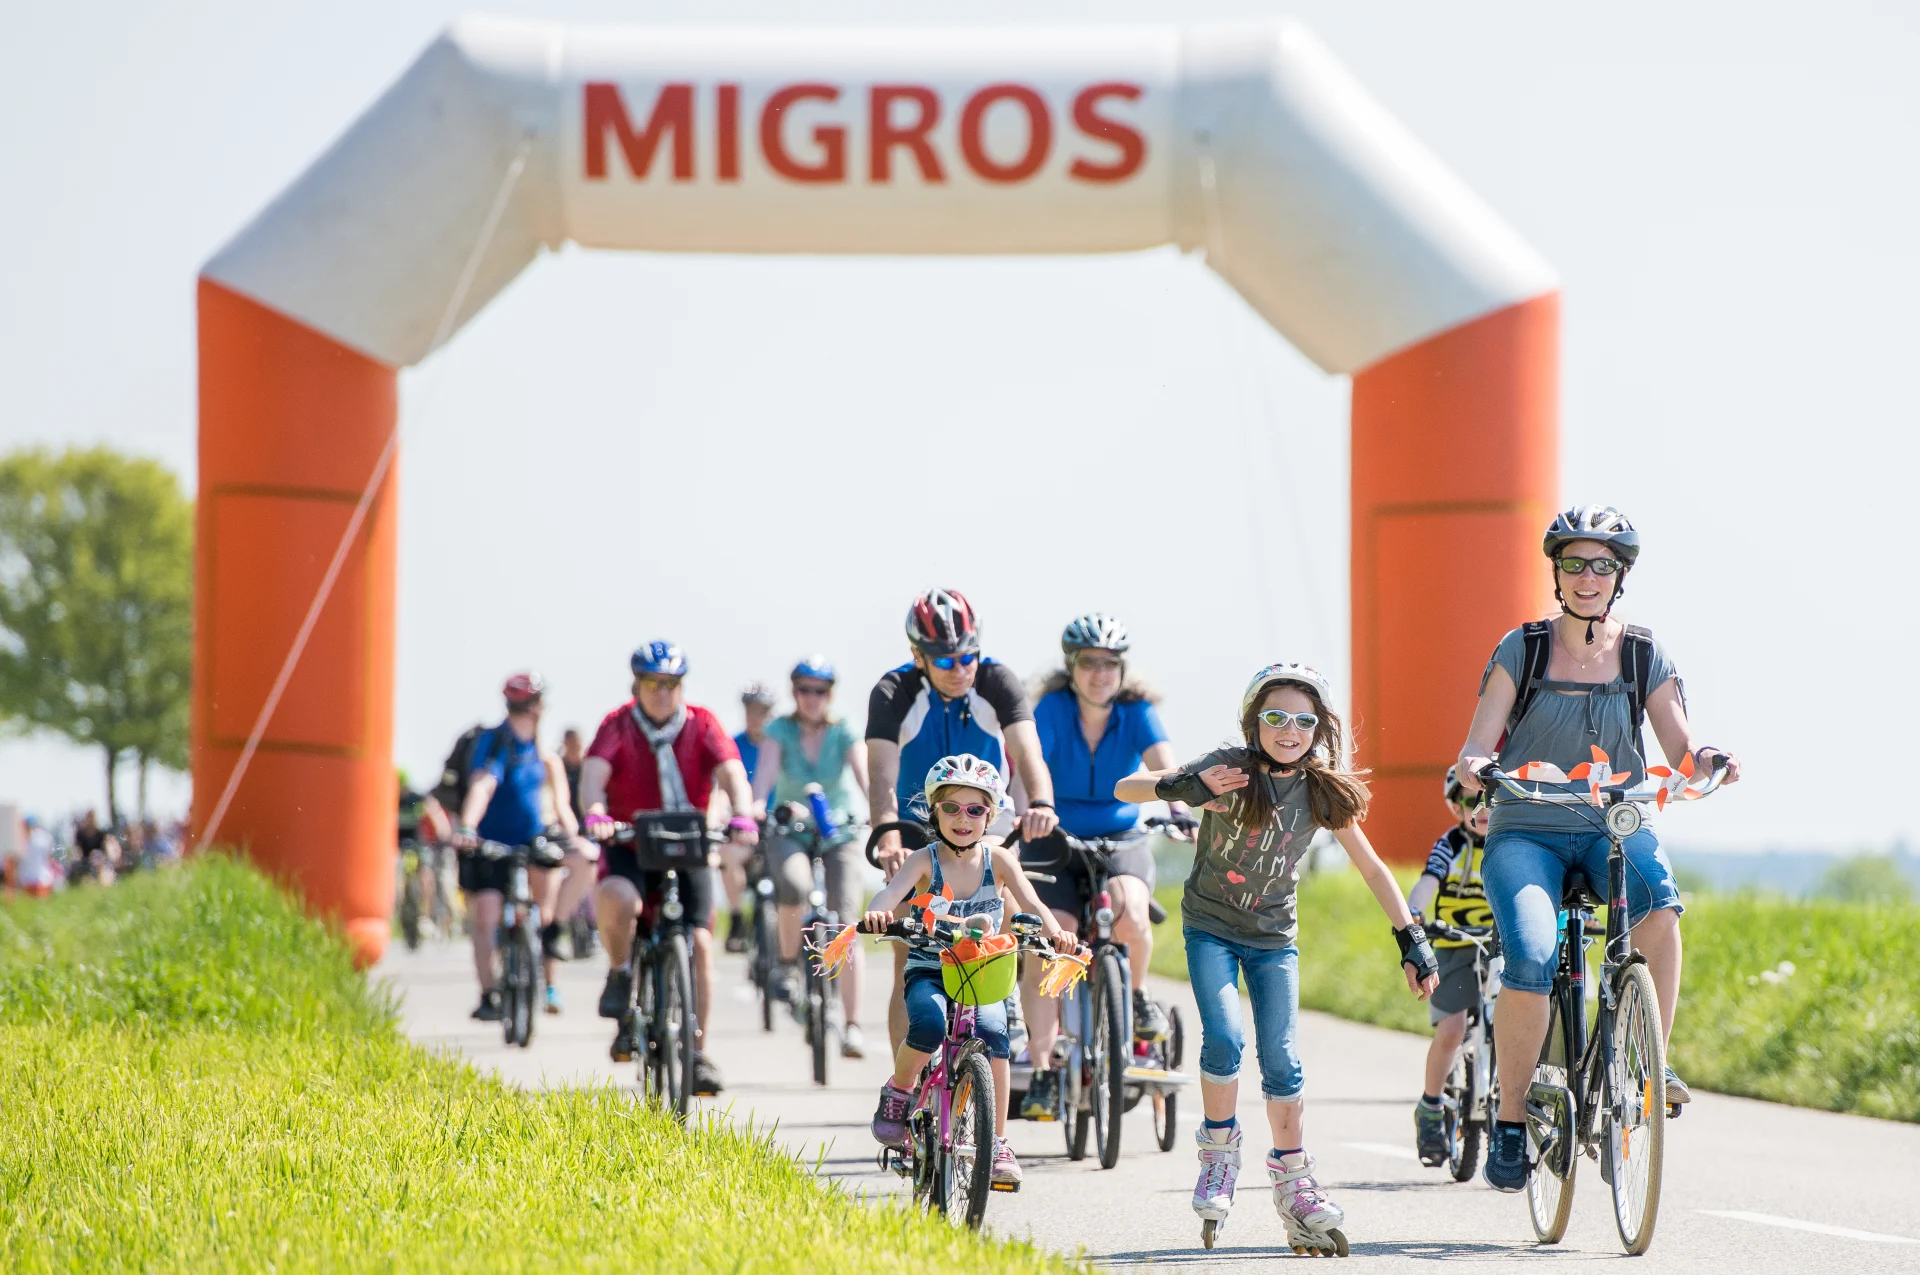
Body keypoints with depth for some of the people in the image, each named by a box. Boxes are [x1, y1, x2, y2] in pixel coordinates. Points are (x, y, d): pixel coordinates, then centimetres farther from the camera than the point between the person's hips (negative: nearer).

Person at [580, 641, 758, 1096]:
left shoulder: (701, 725, -4)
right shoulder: (617, 726, -7)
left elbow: (731, 772, -18)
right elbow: (594, 773, -23)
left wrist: (742, 815, -39)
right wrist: (594, 813, -45)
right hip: (630, 848, -2)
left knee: (700, 942, -12)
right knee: (617, 899, -35)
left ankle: (697, 1051, -2)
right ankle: (620, 976, -5)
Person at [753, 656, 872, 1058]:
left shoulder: (845, 733, -10)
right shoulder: (780, 731, -9)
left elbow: (864, 773, -25)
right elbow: (766, 771, -24)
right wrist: (754, 808, -44)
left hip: (840, 833, 0)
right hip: (791, 832, 0)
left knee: (845, 927, -14)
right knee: (794, 886, -35)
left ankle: (852, 1025, -9)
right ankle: (788, 961, -9)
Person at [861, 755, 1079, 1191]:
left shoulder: (998, 859, -1)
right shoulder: (925, 861, -6)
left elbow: (1031, 903, -14)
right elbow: (892, 892, -24)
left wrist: (1054, 932, -36)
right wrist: (877, 913, -48)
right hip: (928, 973, -1)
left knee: (992, 1033, -28)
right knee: (929, 1025, -34)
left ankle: (997, 1144, -19)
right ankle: (897, 1092, -4)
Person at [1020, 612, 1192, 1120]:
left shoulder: (1137, 712, -8)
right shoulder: (1053, 708, -12)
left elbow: (1163, 765, -23)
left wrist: (1178, 810, -43)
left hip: (1122, 840, 0)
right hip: (1054, 846, 0)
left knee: (1129, 914, -31)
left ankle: (1136, 992, 1)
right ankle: (1042, 1073, -13)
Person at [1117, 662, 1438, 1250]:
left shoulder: (1323, 791, -8)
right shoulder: (1230, 769, -15)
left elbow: (1371, 868, 1)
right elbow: (1126, 789, -19)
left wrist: (1412, 938, -4)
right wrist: (1182, 787, -39)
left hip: (1273, 937, 2)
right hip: (1210, 928, -2)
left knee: (1280, 1060, -4)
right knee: (1224, 1039, -20)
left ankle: (1293, 1180, 10)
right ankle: (1219, 1151, 0)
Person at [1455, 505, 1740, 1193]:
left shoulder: (1644, 656, 4)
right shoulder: (1522, 650, 0)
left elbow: (1680, 750, 0)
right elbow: (1478, 746, -5)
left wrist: (1707, 758, -23)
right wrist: (1473, 768, -28)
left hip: (1616, 825, 1)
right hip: (1527, 830, -1)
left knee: (1659, 905, -35)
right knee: (1530, 962, -27)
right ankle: (1511, 1118, -9)